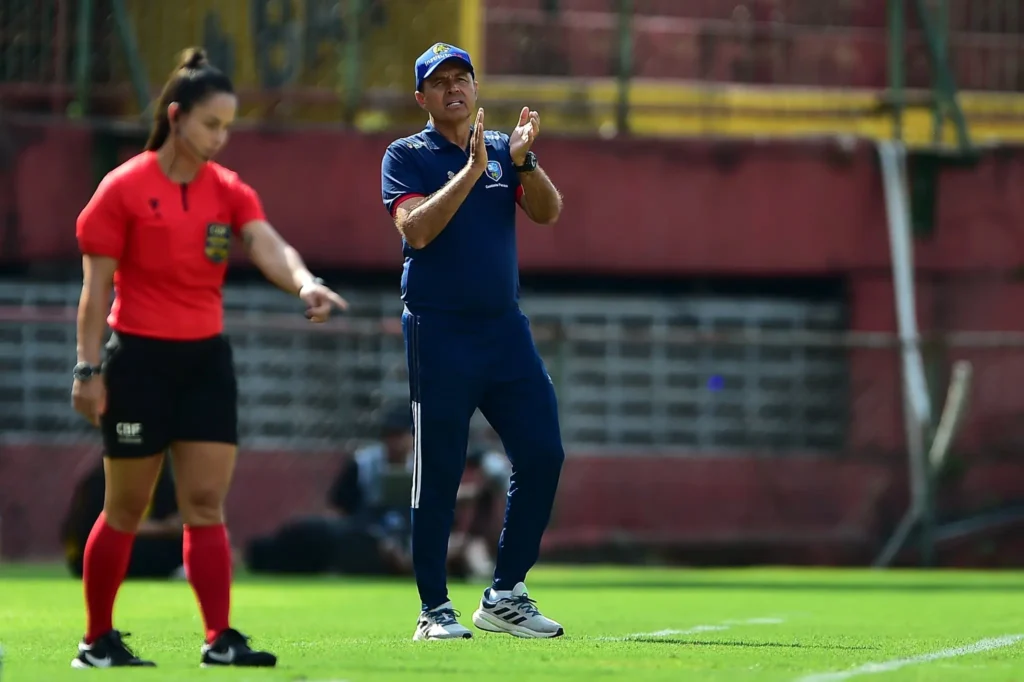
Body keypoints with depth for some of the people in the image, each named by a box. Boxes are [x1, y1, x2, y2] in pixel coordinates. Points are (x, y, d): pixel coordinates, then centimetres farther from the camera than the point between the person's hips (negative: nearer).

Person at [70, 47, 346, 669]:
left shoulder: (229, 191, 5)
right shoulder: (124, 189, -7)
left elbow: (270, 248, -12)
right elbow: (96, 286, -6)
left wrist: (305, 284, -34)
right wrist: (89, 368, -11)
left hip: (206, 359, 4)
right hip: (140, 358, -4)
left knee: (207, 505, -2)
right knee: (125, 510, 3)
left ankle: (221, 639, -6)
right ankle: (97, 641, 14)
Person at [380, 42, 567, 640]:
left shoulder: (504, 149, 13)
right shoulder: (407, 156, 1)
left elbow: (548, 213, -2)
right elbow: (416, 230, -15)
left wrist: (523, 160, -18)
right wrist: (472, 170, -21)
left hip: (506, 327, 4)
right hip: (439, 332, -4)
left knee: (543, 453, -2)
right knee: (438, 474, -2)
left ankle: (505, 596, 8)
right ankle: (435, 611, 5)